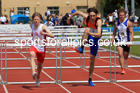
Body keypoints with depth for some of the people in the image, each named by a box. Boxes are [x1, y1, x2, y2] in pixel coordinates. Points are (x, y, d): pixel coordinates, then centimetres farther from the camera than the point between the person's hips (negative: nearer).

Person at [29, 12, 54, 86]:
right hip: (34, 46, 1)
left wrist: (44, 33, -41)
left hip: (41, 48, -1)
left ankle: (38, 77, 46)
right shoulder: (32, 25, 0)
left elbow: (52, 36, -28)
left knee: (40, 64, 15)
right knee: (32, 55, -35)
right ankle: (33, 72, -51)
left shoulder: (43, 27, -15)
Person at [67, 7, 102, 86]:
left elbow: (99, 34, -43)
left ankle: (90, 80, 12)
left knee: (92, 61, 0)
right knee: (87, 29, -34)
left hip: (95, 39, -2)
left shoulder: (98, 21, -29)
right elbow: (78, 12, 2)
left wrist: (90, 33, -58)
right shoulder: (87, 17, -17)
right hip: (87, 38, 2)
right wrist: (70, 18, 14)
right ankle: (82, 48, -38)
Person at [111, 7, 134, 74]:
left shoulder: (128, 23, -10)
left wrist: (130, 41, -18)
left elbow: (132, 33, -8)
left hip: (126, 41, -1)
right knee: (120, 54, -18)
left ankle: (123, 66, 44)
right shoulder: (116, 23, -1)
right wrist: (112, 40, 5)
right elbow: (114, 32, 14)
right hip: (119, 40, 1)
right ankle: (122, 69, -15)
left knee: (125, 57, 10)